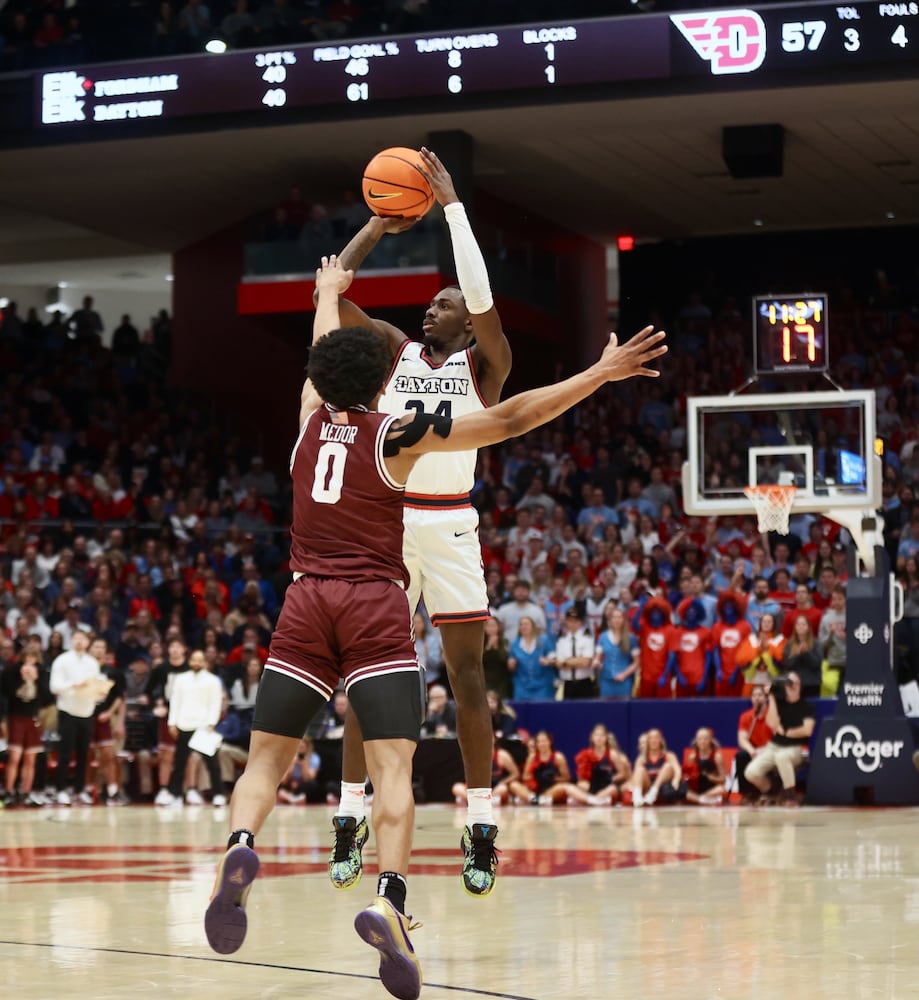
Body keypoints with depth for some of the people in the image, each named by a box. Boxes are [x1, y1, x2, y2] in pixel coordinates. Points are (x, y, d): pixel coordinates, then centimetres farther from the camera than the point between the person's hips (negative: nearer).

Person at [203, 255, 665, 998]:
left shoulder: (312, 418, 11)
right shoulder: (396, 436, 1)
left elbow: (323, 354, 34)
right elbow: (511, 419, -4)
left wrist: (329, 293, 54)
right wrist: (600, 375, -1)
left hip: (306, 603, 3)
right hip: (377, 608, -3)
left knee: (265, 761, 6)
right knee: (393, 767, -11)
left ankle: (240, 851, -26)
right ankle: (389, 903, -35)